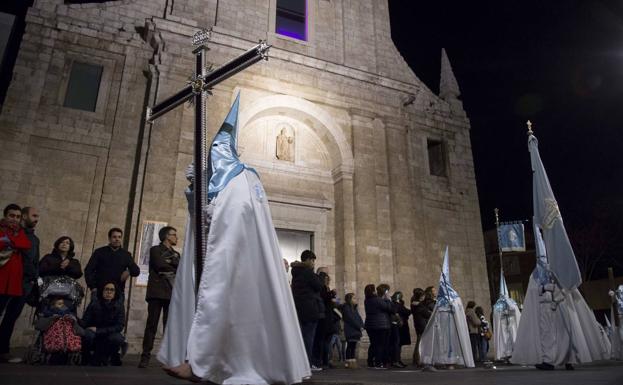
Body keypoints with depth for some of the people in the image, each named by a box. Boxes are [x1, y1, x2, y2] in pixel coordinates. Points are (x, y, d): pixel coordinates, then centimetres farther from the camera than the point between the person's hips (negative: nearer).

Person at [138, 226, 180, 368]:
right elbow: (159, 265, -8)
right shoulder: (155, 250, 9)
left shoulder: (176, 254, 23)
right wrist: (174, 266, 4)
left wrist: (170, 263, -5)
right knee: (152, 324, -4)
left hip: (172, 293, 4)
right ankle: (145, 356, -1)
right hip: (157, 292, -4)